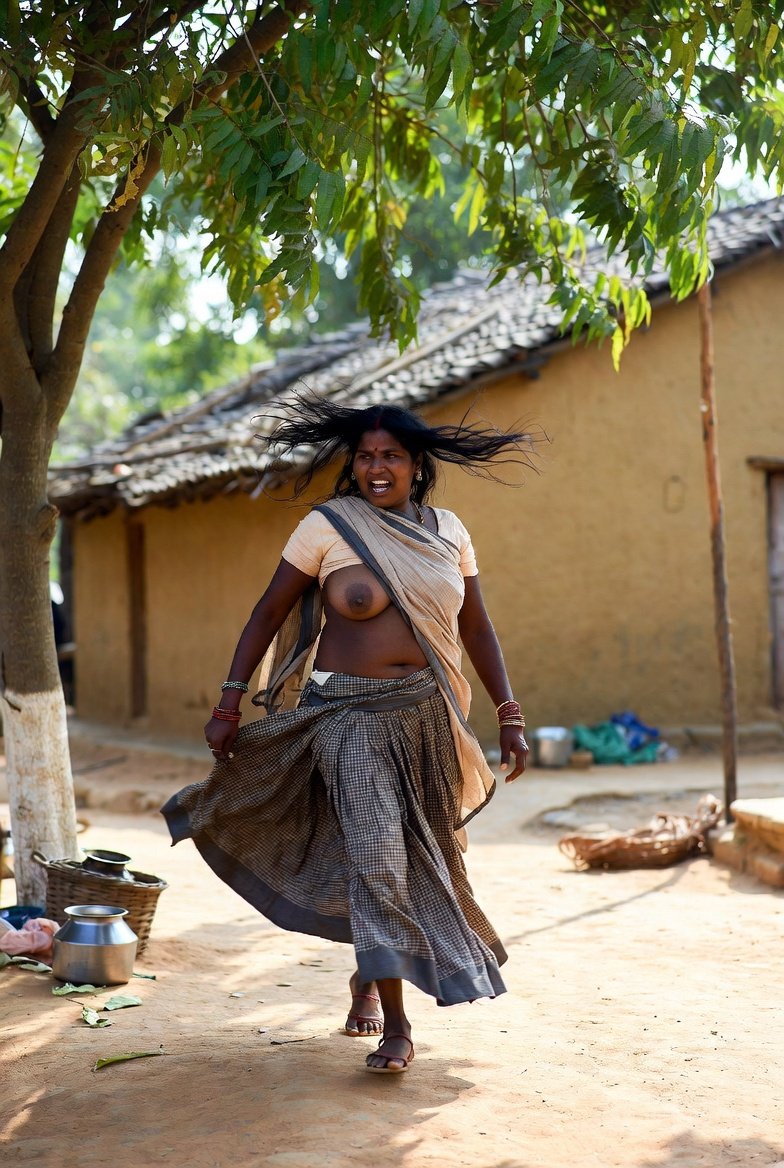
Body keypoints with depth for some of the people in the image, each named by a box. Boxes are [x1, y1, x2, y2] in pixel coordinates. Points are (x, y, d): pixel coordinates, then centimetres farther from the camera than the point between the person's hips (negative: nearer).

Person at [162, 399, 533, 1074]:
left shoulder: (447, 531, 7)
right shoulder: (328, 526, -4)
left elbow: (477, 630, 12)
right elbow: (267, 615, -1)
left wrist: (509, 717, 7)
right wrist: (229, 705, -7)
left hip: (430, 715, 4)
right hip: (352, 714, -4)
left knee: (425, 857, 12)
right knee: (375, 855, -15)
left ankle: (369, 976, 37)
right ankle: (395, 1025, -7)